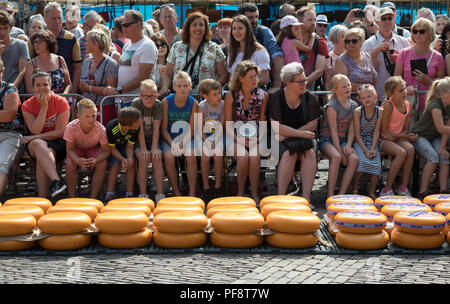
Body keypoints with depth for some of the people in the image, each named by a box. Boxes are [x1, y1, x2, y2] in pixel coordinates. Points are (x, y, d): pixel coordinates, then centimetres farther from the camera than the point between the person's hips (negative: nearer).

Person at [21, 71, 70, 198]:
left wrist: (34, 137, -13)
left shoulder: (61, 102, -4)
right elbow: (35, 130, -12)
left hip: (58, 143, -1)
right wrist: (43, 107, -15)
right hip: (35, 144, 1)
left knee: (41, 157, -34)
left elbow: (60, 132, -8)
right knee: (38, 144, -36)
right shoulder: (27, 105, 1)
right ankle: (56, 181, -50)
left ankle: (42, 198, -34)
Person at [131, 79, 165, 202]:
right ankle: (143, 194, -22)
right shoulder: (136, 103, -11)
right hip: (138, 139, -1)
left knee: (157, 158, -24)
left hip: (153, 139, 1)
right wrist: (143, 148, -22)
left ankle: (159, 194, -22)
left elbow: (156, 128, -10)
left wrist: (154, 148, -20)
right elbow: (139, 127, -16)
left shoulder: (159, 105, -5)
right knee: (143, 158, -27)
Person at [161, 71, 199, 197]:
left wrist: (181, 144, -18)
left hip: (186, 138, 1)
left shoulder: (193, 103, -3)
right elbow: (163, 129, -4)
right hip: (169, 138, -1)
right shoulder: (166, 101, -6)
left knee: (191, 156, -27)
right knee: (168, 157, -28)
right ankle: (176, 193, -15)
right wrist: (172, 144, -18)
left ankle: (192, 193, -18)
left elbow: (191, 130, -3)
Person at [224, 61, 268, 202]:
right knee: (243, 157, -30)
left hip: (255, 137, 1)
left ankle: (254, 193, -17)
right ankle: (240, 192, -11)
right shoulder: (231, 96, -1)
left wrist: (258, 138, -10)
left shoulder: (263, 95, 3)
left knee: (254, 157, -30)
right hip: (235, 137, -1)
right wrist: (239, 140, -13)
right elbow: (228, 124, 0)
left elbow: (263, 122, 6)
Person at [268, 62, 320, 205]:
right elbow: (277, 127, -12)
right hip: (281, 140, -2)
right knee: (289, 154, -33)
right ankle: (281, 197, -31)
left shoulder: (309, 98, 2)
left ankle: (306, 198, -32)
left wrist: (288, 134, -11)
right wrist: (302, 134, -18)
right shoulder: (276, 98, -7)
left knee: (310, 153, -28)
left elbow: (312, 125, 0)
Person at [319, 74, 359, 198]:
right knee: (336, 156, -36)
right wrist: (340, 152, -18)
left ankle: (341, 194, -23)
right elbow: (333, 131, -14)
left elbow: (351, 129, 6)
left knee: (354, 159, -25)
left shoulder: (353, 105, 8)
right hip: (328, 140, -5)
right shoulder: (332, 106, -11)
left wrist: (348, 145, -12)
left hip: (343, 140, 5)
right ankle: (330, 194, -31)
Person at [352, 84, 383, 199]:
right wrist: (365, 150, -18)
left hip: (373, 142, 2)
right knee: (363, 160, -28)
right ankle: (355, 188, -9)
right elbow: (357, 133, -9)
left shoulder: (380, 111, -3)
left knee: (376, 165, -19)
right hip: (359, 142, -2)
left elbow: (376, 132, -2)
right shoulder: (358, 111, -9)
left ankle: (371, 192, -3)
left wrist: (373, 149, -14)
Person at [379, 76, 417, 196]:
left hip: (399, 138, 5)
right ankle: (387, 189, -23)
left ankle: (403, 187, -19)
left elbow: (406, 129, 9)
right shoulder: (388, 106, -14)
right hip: (384, 140, -5)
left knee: (410, 149, -28)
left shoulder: (408, 105, 4)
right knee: (401, 152, -32)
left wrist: (399, 136, -12)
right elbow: (384, 131, -13)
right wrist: (404, 136, -14)